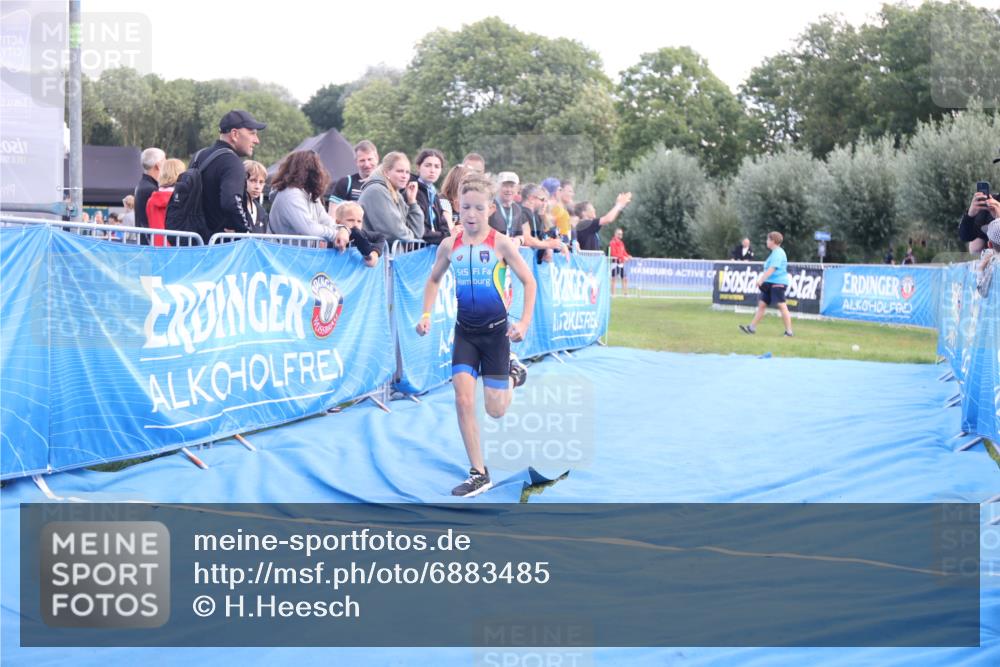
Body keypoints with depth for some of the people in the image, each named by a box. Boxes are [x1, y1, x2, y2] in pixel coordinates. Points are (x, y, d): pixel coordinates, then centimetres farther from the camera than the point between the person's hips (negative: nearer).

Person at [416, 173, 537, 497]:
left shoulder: (501, 244, -10)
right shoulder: (450, 245, -1)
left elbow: (529, 281, -4)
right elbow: (434, 280, 15)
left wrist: (524, 322, -12)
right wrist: (426, 315, 3)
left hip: (495, 331, -2)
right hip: (465, 332, 2)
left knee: (495, 411, 2)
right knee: (463, 401, -9)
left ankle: (513, 375, 37)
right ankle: (478, 473, 1)